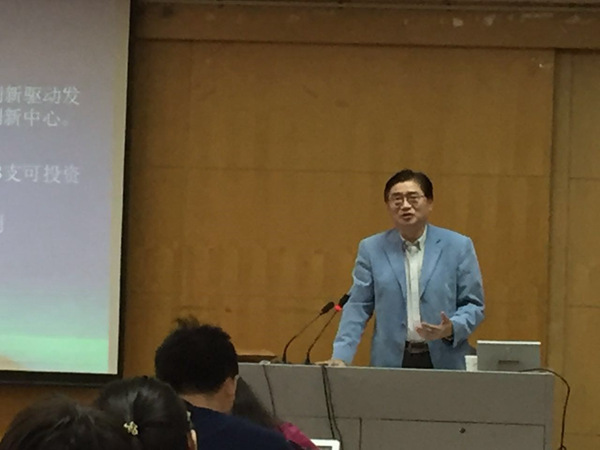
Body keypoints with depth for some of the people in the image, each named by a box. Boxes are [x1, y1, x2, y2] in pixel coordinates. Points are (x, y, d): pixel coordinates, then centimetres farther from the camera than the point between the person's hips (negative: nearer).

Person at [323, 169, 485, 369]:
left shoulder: (458, 247, 3)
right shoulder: (371, 249, 7)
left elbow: (473, 304, 4)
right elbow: (358, 307, 4)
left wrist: (452, 329, -16)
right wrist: (341, 356, -8)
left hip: (444, 360, -1)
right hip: (390, 361, 1)